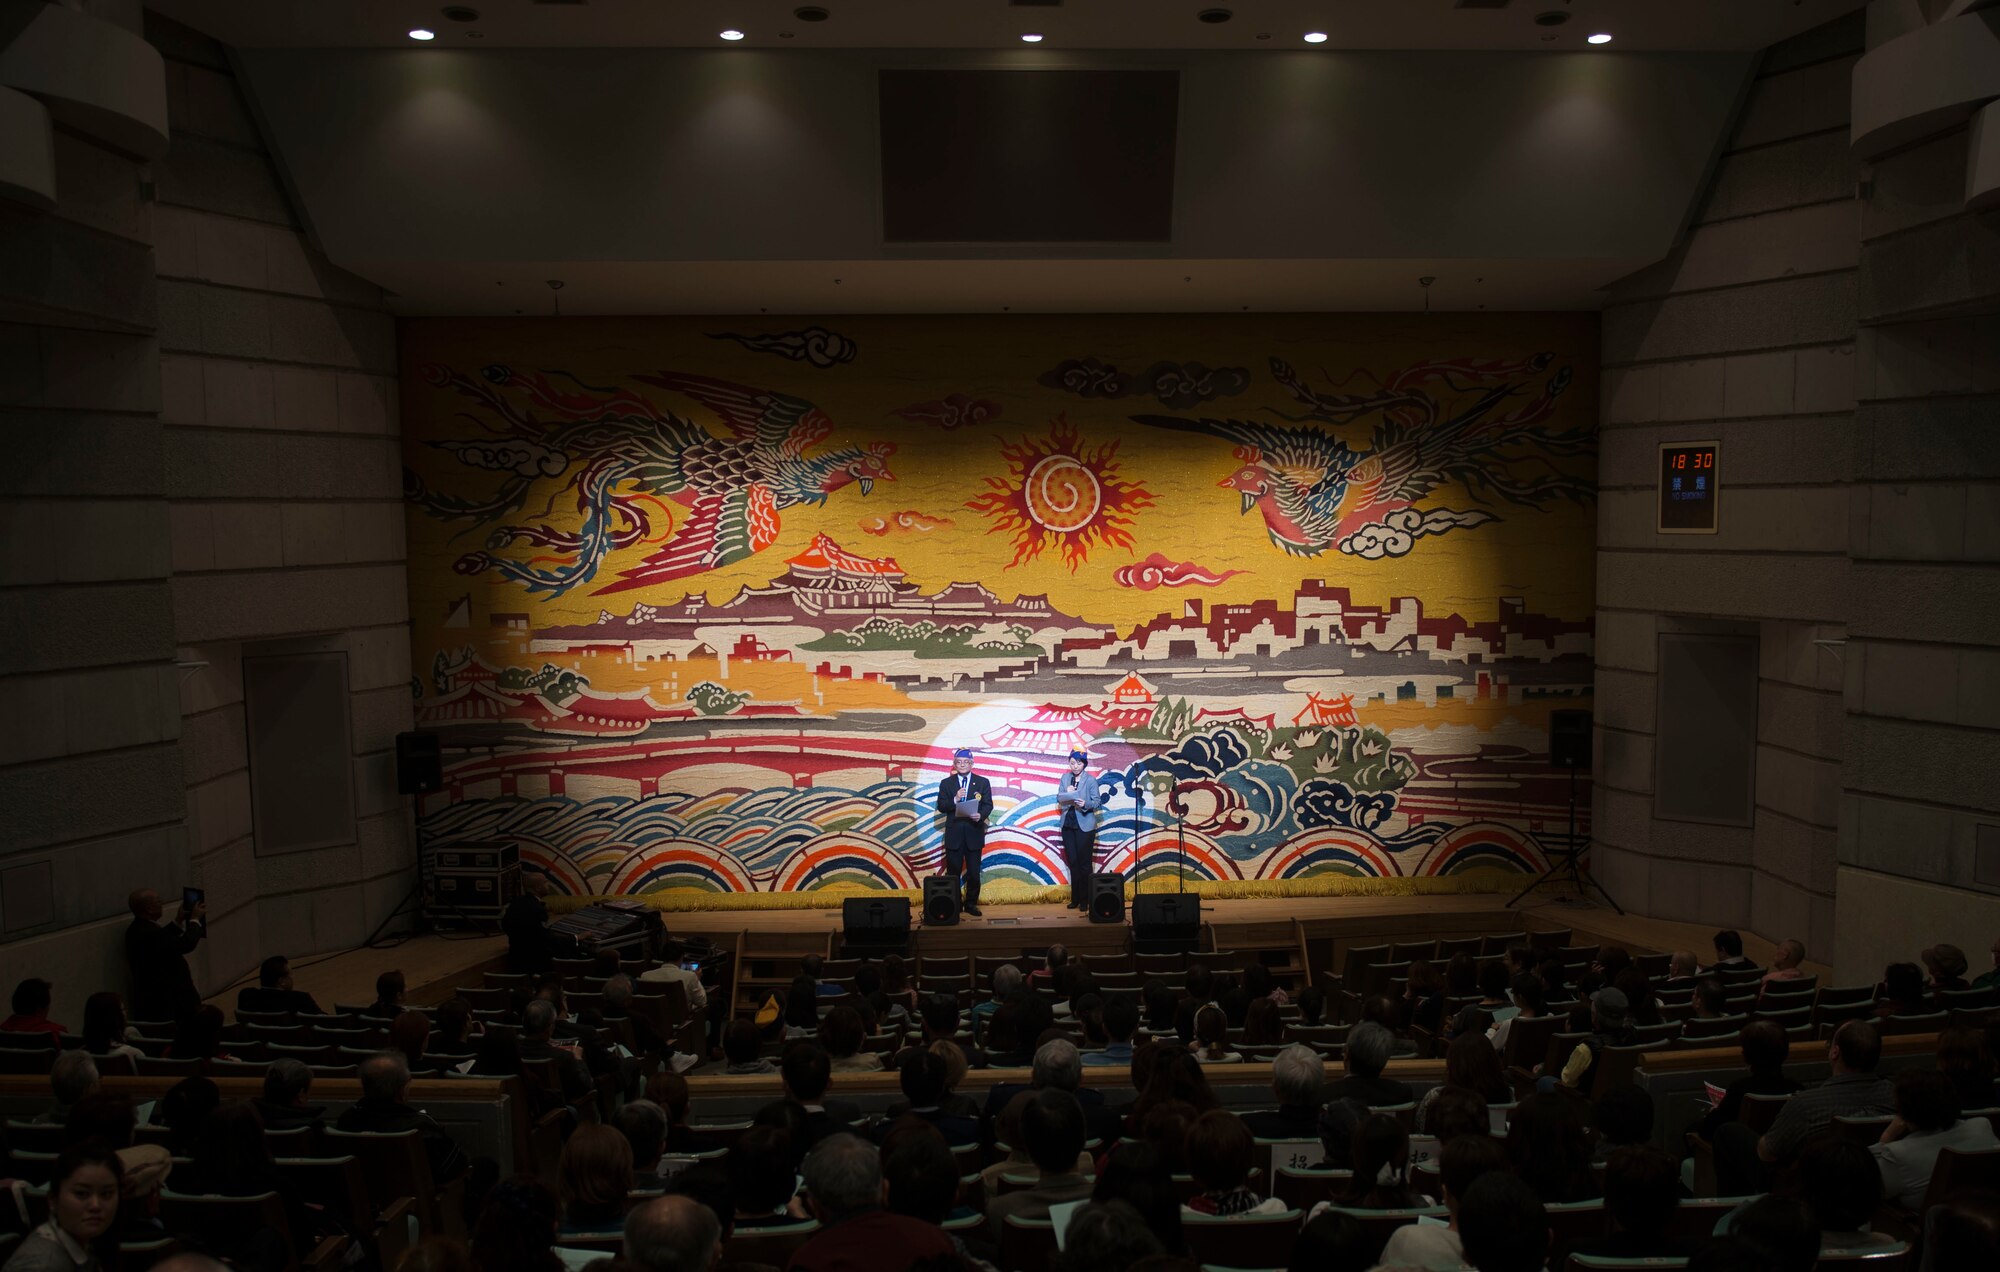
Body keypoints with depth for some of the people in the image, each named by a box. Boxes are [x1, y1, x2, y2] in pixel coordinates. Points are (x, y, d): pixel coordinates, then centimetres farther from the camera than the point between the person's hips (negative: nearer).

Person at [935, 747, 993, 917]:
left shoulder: (983, 782, 6)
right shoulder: (946, 784, 6)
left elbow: (988, 805, 1)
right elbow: (941, 807, 0)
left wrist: (981, 815, -20)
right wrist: (955, 800, -19)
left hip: (974, 833, 0)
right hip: (953, 834, 0)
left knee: (973, 872, 4)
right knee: (952, 872, 5)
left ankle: (971, 904, 15)